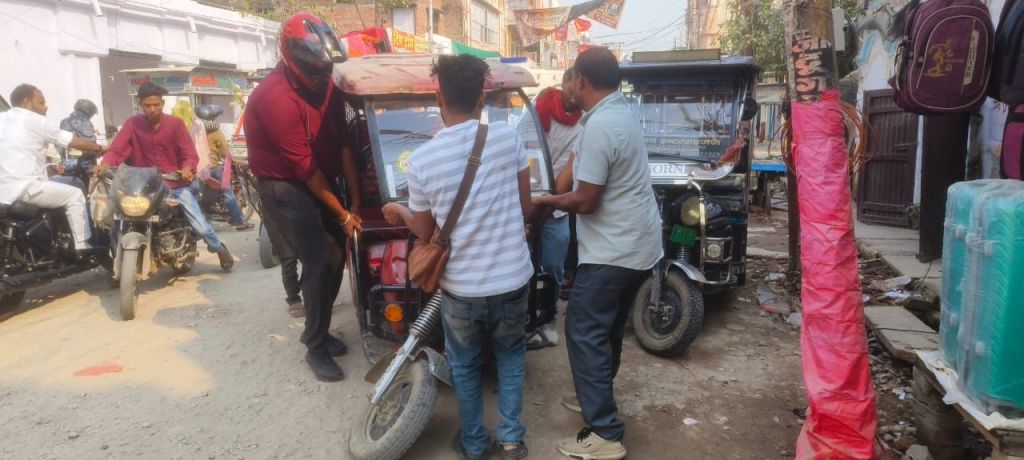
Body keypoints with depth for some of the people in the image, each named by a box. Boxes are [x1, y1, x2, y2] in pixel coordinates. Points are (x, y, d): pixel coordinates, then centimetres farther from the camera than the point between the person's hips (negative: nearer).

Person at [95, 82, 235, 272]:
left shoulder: (176, 124, -2)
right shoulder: (132, 124, 0)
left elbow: (190, 154, -7)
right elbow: (117, 149, -10)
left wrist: (187, 168, -30)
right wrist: (106, 163, -32)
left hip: (176, 183, -1)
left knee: (201, 227, -10)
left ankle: (219, 248, 22)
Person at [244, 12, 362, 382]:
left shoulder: (326, 86, -2)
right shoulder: (276, 98, -25)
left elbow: (343, 143, -4)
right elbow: (305, 167, -22)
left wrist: (355, 201, -8)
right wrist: (342, 214, -16)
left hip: (319, 180, 7)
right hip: (284, 186, -7)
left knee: (337, 254, 8)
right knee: (320, 261, -12)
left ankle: (317, 330, 27)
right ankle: (316, 347, 4)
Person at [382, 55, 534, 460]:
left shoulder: (421, 160, -12)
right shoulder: (508, 137, -11)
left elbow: (427, 234, 0)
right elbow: (526, 208, -1)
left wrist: (400, 213, 20)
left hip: (460, 287, -1)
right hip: (513, 278, 1)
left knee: (464, 365, 23)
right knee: (510, 355, 26)